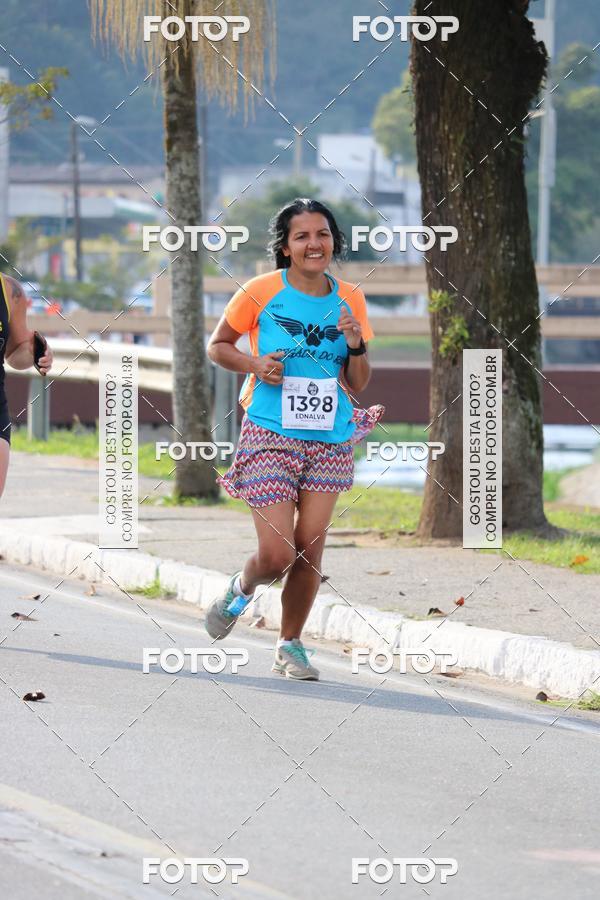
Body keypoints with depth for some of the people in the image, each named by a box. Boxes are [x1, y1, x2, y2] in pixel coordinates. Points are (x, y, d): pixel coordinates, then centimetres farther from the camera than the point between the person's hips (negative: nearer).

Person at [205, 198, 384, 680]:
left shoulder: (349, 300, 5)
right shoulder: (261, 292, -6)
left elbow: (358, 384, 9)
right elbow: (217, 345, 6)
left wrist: (356, 345, -10)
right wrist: (255, 364, -12)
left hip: (330, 440, 3)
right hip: (270, 437, -3)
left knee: (310, 548, 1)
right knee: (277, 555, -9)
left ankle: (291, 645, 19)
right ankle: (242, 589, 26)